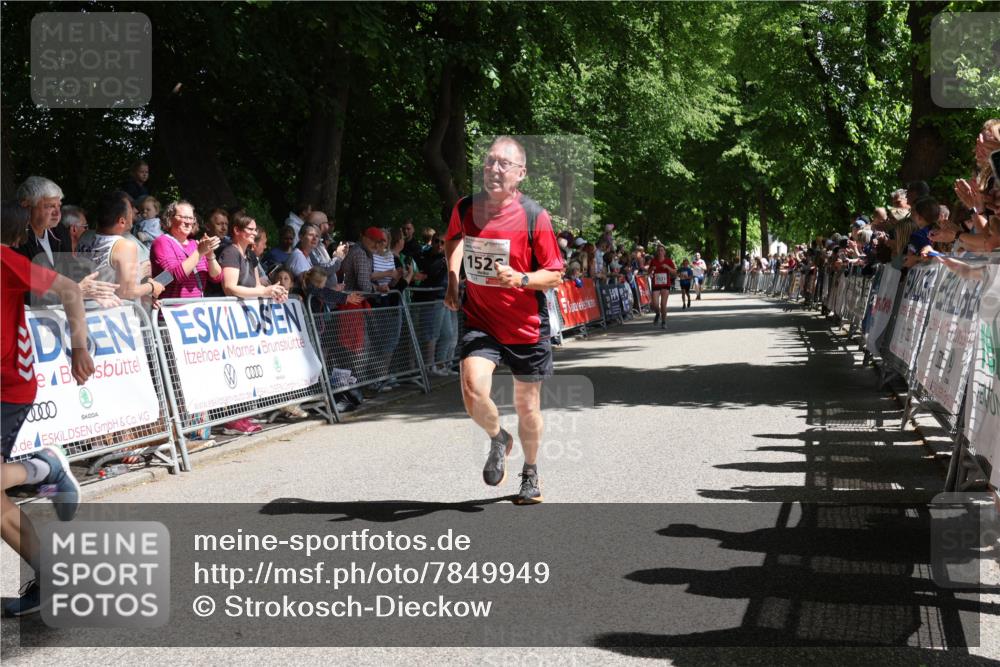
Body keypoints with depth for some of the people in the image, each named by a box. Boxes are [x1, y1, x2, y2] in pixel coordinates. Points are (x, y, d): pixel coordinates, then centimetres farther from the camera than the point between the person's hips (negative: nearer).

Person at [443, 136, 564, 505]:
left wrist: (520, 279, -26)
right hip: (480, 321, 2)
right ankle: (498, 440, 11)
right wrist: (453, 280, 10)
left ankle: (530, 473, 38)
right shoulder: (465, 208, -3)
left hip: (527, 325, -1)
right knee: (473, 390, -22)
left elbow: (555, 274, -9)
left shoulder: (534, 216, -14)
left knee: (527, 406, 11)